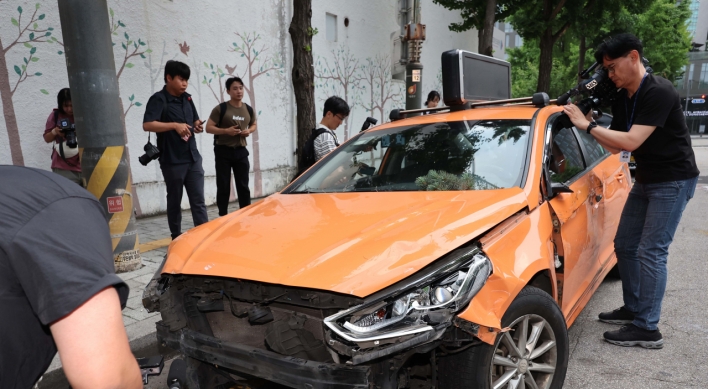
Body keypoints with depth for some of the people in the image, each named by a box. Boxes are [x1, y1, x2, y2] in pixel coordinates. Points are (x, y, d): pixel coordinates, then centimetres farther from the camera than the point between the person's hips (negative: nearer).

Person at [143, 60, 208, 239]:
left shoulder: (187, 98, 12)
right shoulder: (158, 99, -8)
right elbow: (147, 125, -20)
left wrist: (197, 126, 1)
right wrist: (175, 125, -26)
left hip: (193, 158, 6)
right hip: (172, 161, -5)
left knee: (198, 200, 2)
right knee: (174, 201, 7)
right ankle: (177, 238, 19)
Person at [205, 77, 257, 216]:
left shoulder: (249, 110, 8)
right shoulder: (220, 109, -7)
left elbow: (254, 124, 23)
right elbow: (208, 128, -6)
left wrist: (249, 131, 0)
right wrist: (225, 130, -21)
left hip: (241, 152, 4)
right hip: (223, 152, -4)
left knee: (243, 186, 8)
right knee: (223, 187, 0)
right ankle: (223, 217, 8)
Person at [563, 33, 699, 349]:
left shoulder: (659, 93, -21)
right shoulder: (622, 101, 5)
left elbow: (631, 141, -30)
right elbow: (615, 147, 6)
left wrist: (587, 125, -25)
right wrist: (592, 124, -6)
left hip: (673, 181, -9)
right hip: (645, 180, 9)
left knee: (650, 252, -10)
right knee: (625, 245, 11)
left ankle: (647, 328, -1)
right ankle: (633, 309, 25)